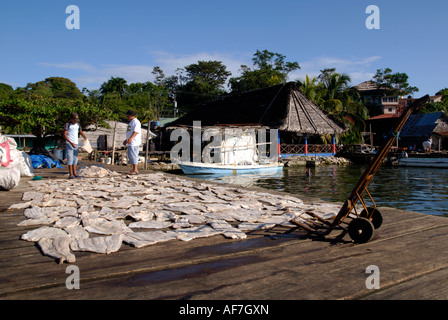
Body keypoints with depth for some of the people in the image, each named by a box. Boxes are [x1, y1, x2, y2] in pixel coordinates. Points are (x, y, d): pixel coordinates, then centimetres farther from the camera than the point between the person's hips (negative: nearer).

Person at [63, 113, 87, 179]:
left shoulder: (77, 124, 13)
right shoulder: (67, 124, -5)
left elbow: (81, 132, 16)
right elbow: (64, 135, -13)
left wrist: (85, 137, -6)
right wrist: (71, 142, -23)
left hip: (76, 144, 6)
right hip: (69, 144, -6)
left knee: (75, 159, 6)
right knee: (70, 158, -9)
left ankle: (75, 174, 9)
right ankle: (70, 174, -9)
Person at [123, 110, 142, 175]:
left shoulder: (136, 122, -10)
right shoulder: (131, 122, 22)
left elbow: (136, 131, -23)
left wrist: (131, 138, -34)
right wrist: (126, 140, 32)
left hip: (134, 142, -10)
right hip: (130, 143, 10)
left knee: (133, 155, -11)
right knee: (131, 156, 10)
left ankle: (135, 170, -8)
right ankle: (135, 169, 15)